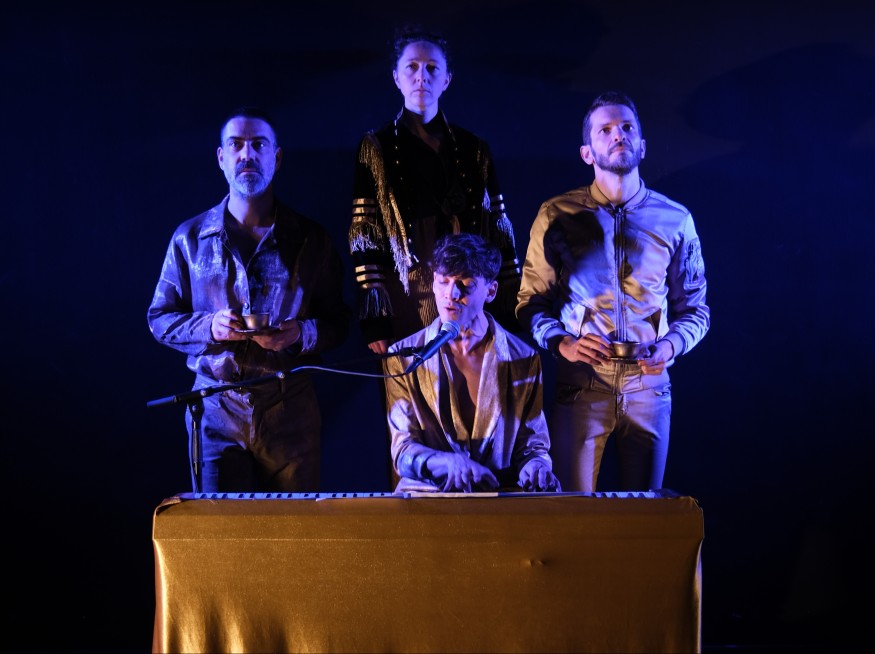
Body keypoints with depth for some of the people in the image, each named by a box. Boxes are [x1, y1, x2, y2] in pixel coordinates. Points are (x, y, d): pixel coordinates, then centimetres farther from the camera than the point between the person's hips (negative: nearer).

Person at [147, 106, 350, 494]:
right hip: (217, 408, 0)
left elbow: (338, 321, 5)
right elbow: (160, 318, 9)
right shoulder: (190, 238, 6)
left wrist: (302, 334, -16)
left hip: (291, 410, 0)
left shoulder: (310, 240, 5)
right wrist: (209, 327, -10)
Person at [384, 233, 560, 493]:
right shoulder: (404, 357, 3)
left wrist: (536, 465, -18)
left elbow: (533, 444, 8)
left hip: (501, 490, 3)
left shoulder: (522, 359, 4)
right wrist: (448, 464, -25)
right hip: (425, 491, -3)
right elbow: (402, 449, -3)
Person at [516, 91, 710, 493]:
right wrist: (561, 343, -14)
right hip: (578, 387, -1)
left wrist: (671, 345, -10)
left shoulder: (675, 220, 6)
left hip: (648, 387, 2)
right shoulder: (557, 217, 2)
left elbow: (694, 309, 11)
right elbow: (531, 303, 4)